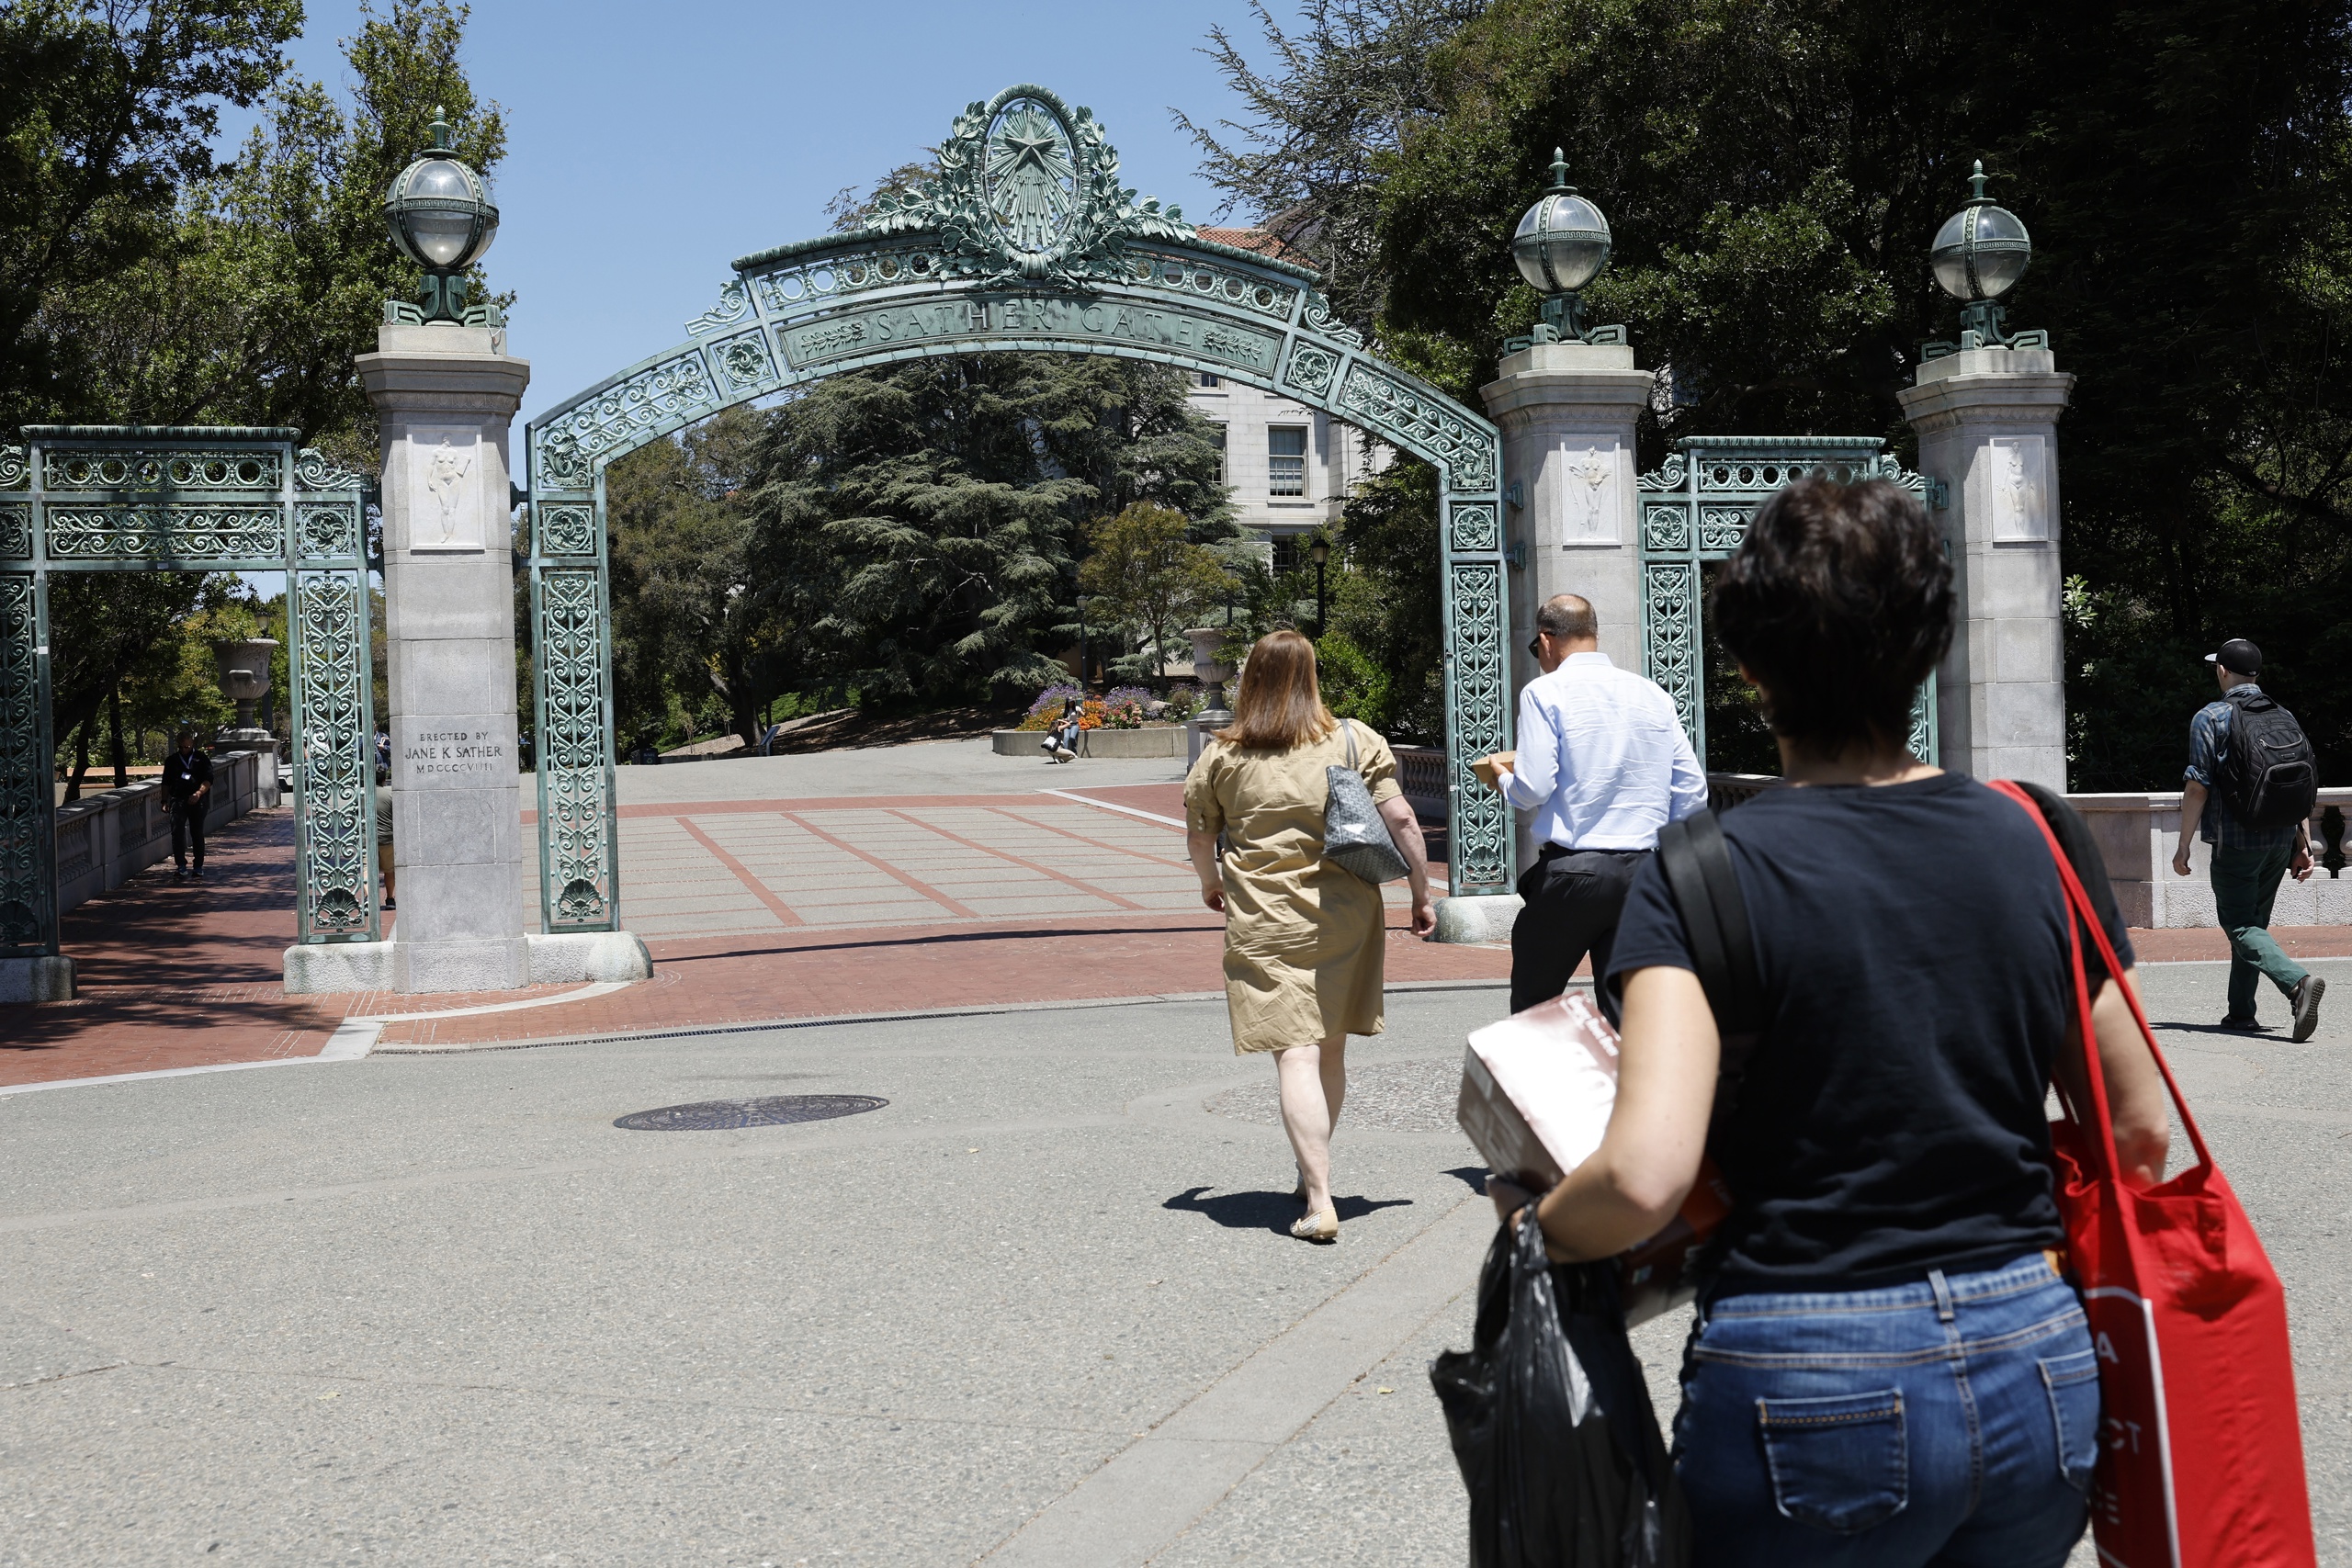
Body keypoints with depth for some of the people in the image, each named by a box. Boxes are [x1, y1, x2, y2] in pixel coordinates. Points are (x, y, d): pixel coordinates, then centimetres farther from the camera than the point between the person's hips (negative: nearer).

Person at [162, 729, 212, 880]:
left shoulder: (202, 759, 6)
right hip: (177, 800, 1)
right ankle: (181, 867, -13)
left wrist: (199, 793, -20)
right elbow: (166, 783, 18)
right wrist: (165, 802, 10)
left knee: (197, 834, 4)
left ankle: (199, 868, 12)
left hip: (198, 802, -1)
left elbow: (208, 780, -3)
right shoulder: (171, 760, 14)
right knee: (177, 833, -12)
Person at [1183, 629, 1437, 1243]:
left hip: (1264, 921, -2)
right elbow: (1401, 820, -3)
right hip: (1346, 916, 2)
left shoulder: (1221, 754, 0)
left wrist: (1211, 885, 31)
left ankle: (1319, 1203, -13)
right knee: (1330, 1051, 18)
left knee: (1296, 1057, -5)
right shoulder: (1355, 740, 0)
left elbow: (1198, 836, 11)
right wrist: (1422, 894, 7)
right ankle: (1313, 1172, 35)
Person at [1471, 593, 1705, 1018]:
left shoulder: (1545, 691, -4)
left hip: (1571, 870, -5)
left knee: (1532, 1006, 9)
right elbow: (1693, 794, 8)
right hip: (1642, 874, 5)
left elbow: (1532, 789, -12)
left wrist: (1500, 776, 9)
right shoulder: (1653, 695, 11)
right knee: (1624, 1014, 7)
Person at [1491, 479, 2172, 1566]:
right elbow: (2139, 1132, 9)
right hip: (2038, 1373, 5)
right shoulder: (2040, 844, 2)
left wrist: (1533, 1219, -3)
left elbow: (1645, 1177, -22)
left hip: (1812, 1390, -4)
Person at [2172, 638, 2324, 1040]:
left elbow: (2198, 787, -11)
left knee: (2241, 927, -5)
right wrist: (2304, 843, 13)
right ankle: (2241, 1012, 18)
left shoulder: (2209, 718, -7)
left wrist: (2183, 847, -6)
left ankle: (2298, 981, -27)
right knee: (2254, 923, 16)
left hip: (2236, 842, -6)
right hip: (2281, 840, 6)